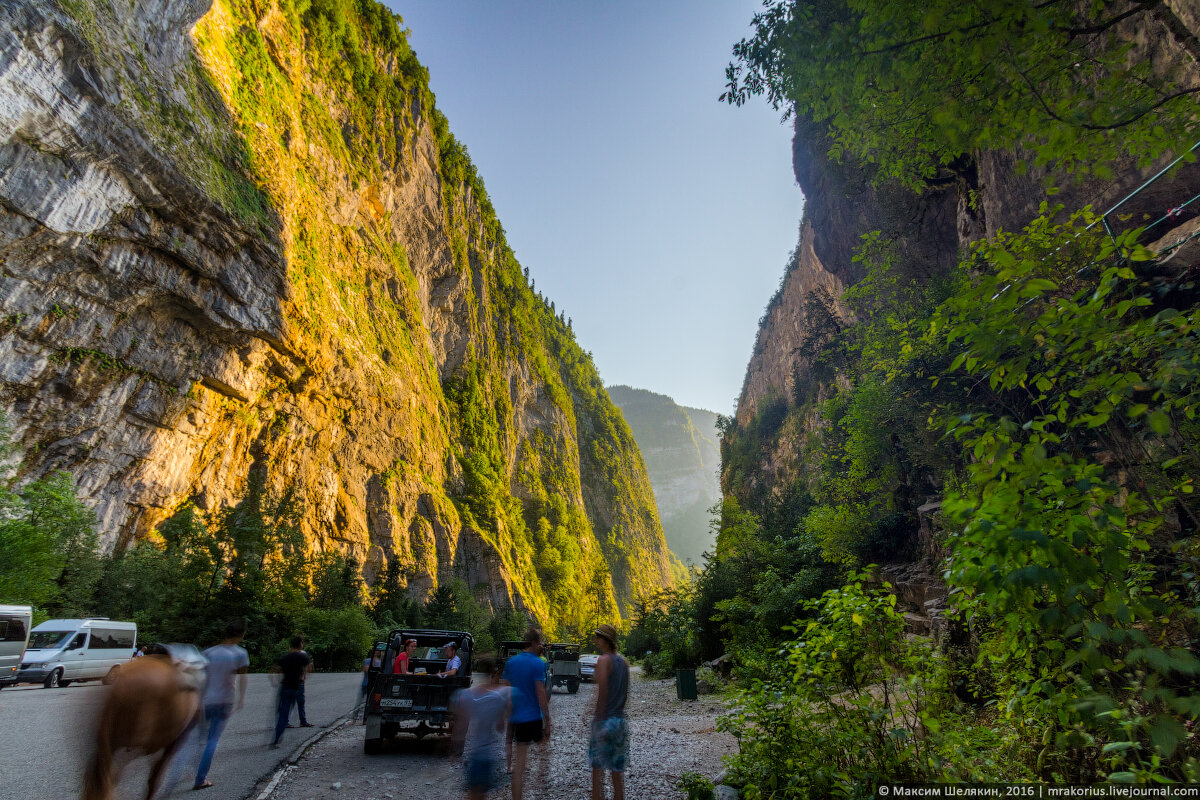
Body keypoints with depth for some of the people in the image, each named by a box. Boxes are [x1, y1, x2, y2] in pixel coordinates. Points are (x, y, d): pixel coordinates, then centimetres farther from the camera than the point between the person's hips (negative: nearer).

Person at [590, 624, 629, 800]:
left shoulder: (604, 660, -11)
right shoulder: (623, 662, 11)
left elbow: (602, 691, -19)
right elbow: (626, 694, 13)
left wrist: (599, 718, -15)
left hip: (604, 720, -7)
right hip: (620, 719, 7)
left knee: (597, 769, 2)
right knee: (618, 770, 14)